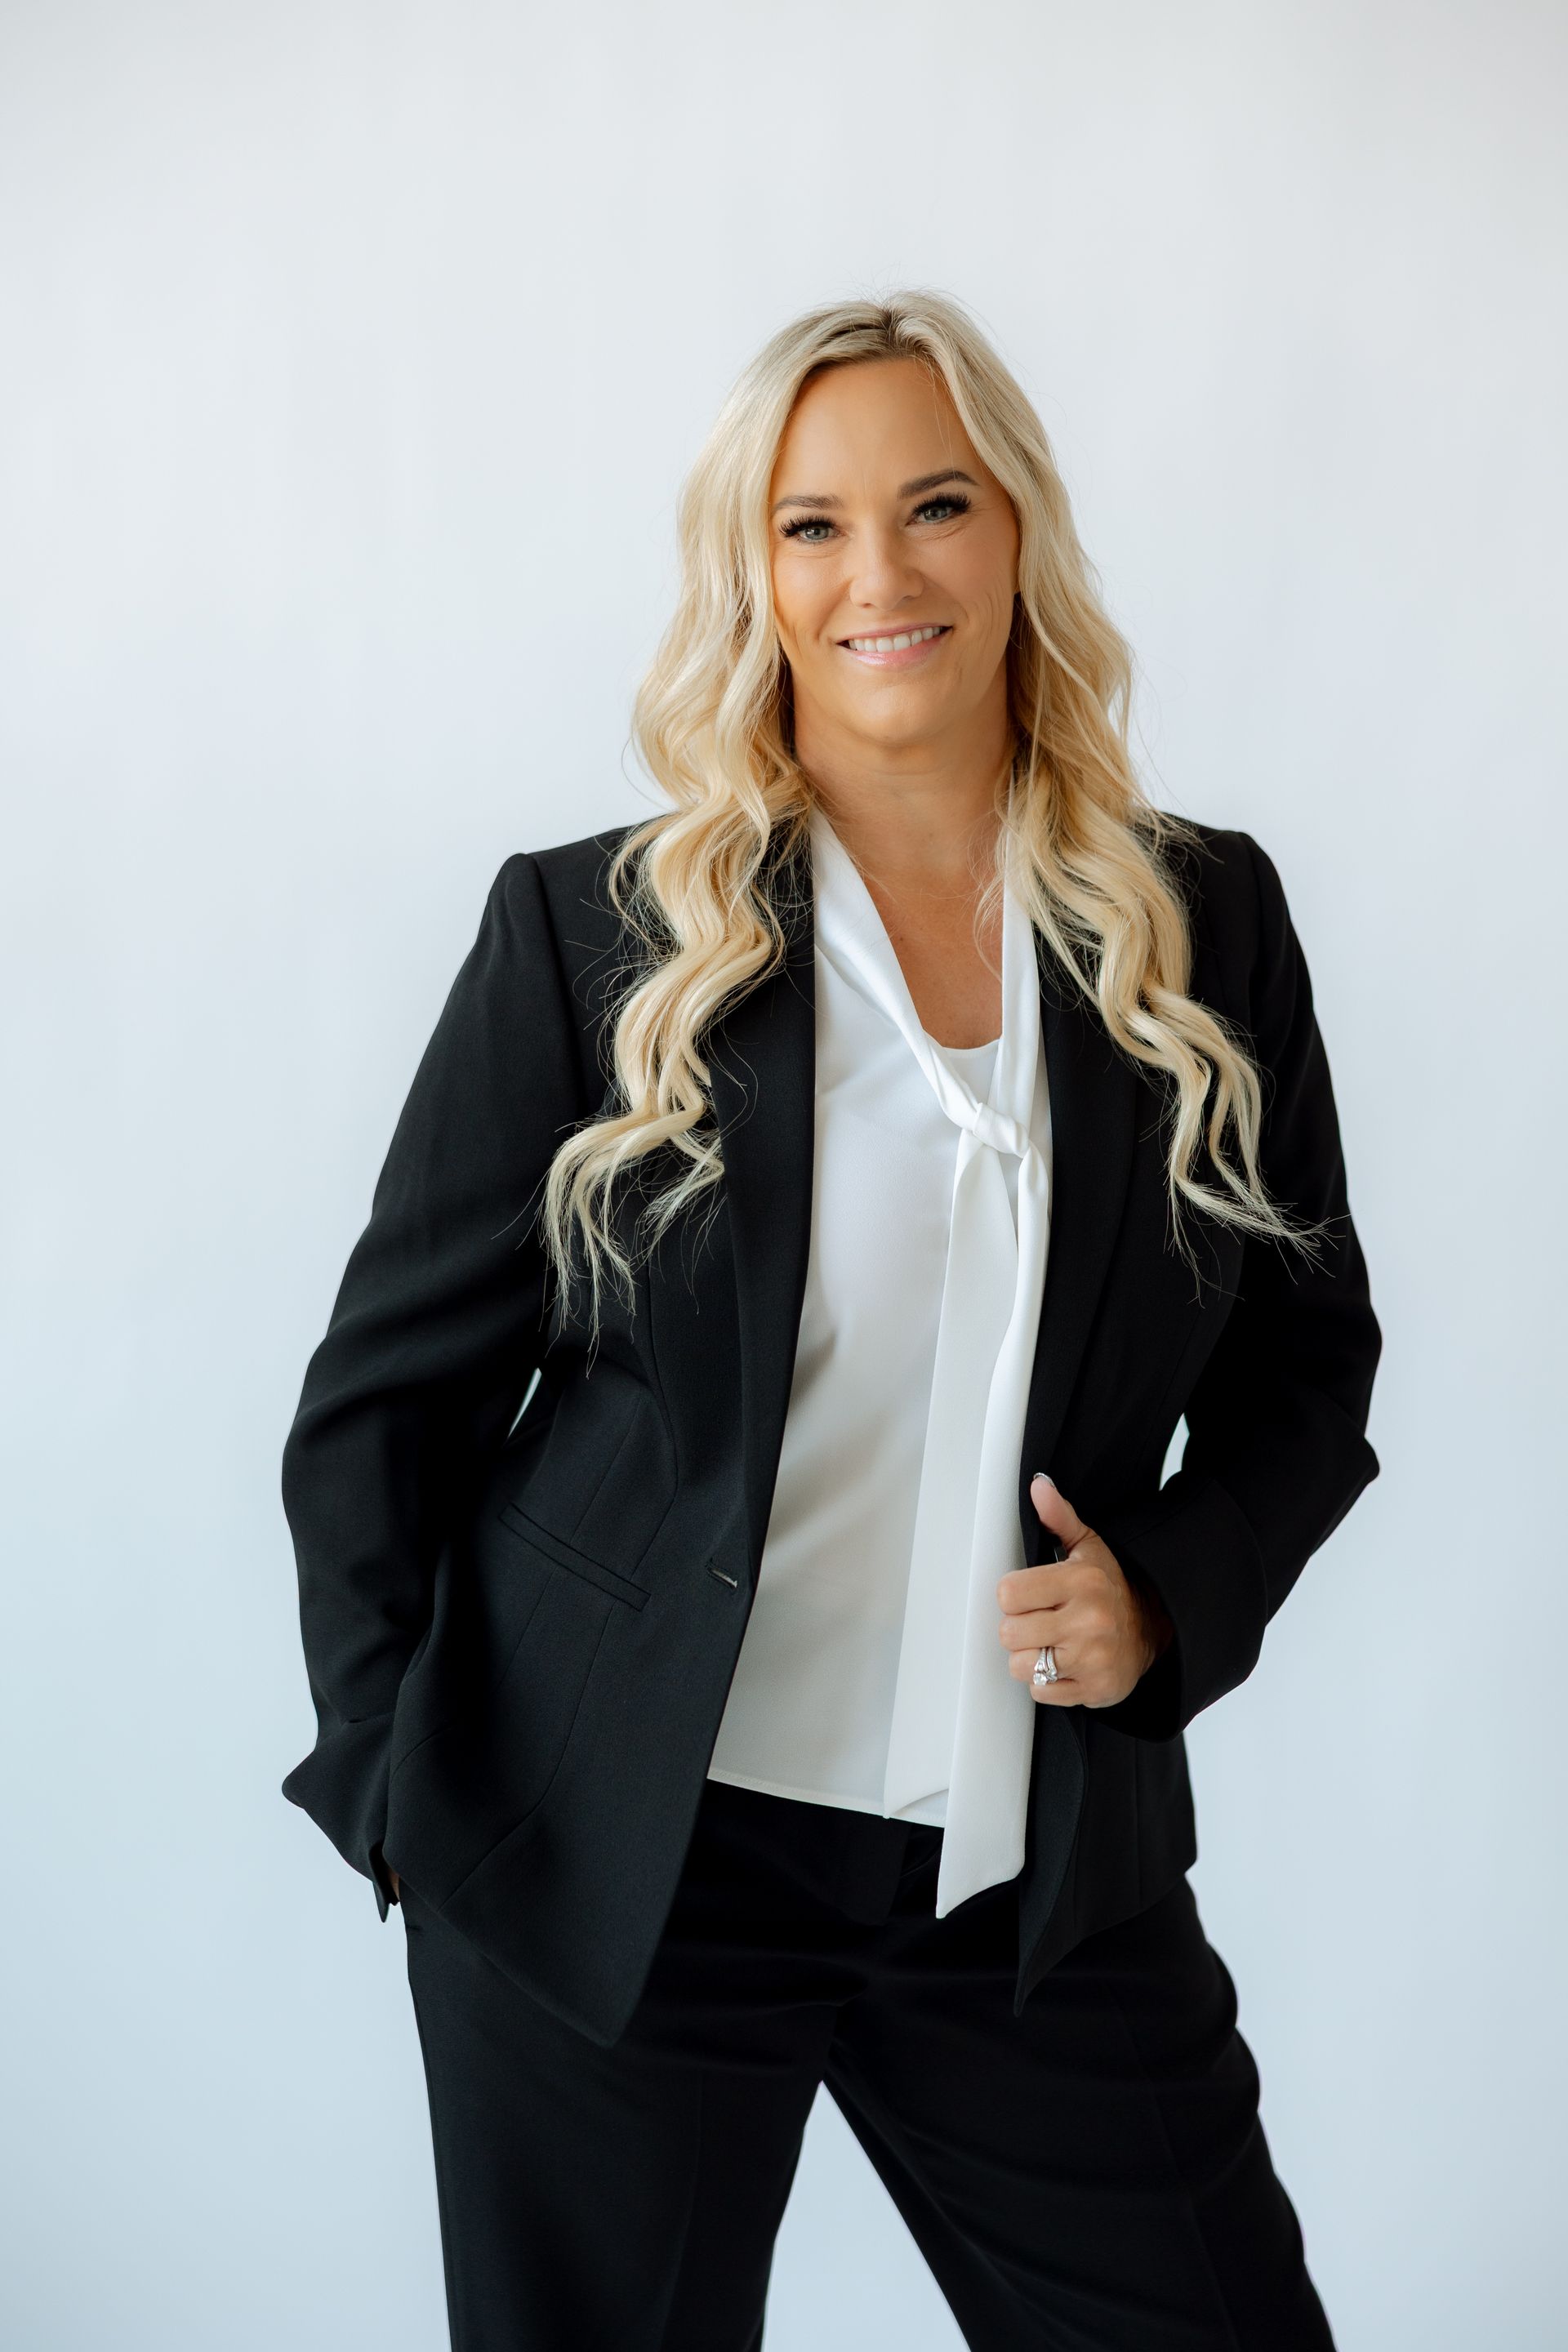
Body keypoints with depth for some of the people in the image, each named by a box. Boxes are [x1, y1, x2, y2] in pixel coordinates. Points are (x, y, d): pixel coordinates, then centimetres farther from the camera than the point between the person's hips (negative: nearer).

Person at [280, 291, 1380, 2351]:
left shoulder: (1208, 927, 2)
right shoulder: (594, 931, -5)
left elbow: (1307, 1361, 12)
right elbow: (387, 1395, 0)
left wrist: (1172, 1593, -5)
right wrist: (407, 1792, -2)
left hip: (1047, 1879, 2)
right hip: (612, 1867, -1)